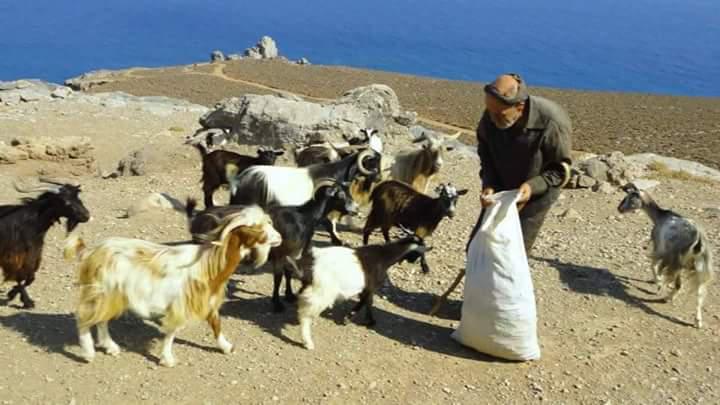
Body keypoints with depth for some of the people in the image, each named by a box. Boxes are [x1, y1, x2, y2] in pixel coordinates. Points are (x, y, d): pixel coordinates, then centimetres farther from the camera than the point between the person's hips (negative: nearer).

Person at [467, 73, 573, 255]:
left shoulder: (551, 123, -31)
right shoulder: (490, 119, -19)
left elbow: (560, 170, -18)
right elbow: (486, 158, -3)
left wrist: (533, 186, -34)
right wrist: (489, 186, -20)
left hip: (536, 194, -5)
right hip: (501, 190, 5)